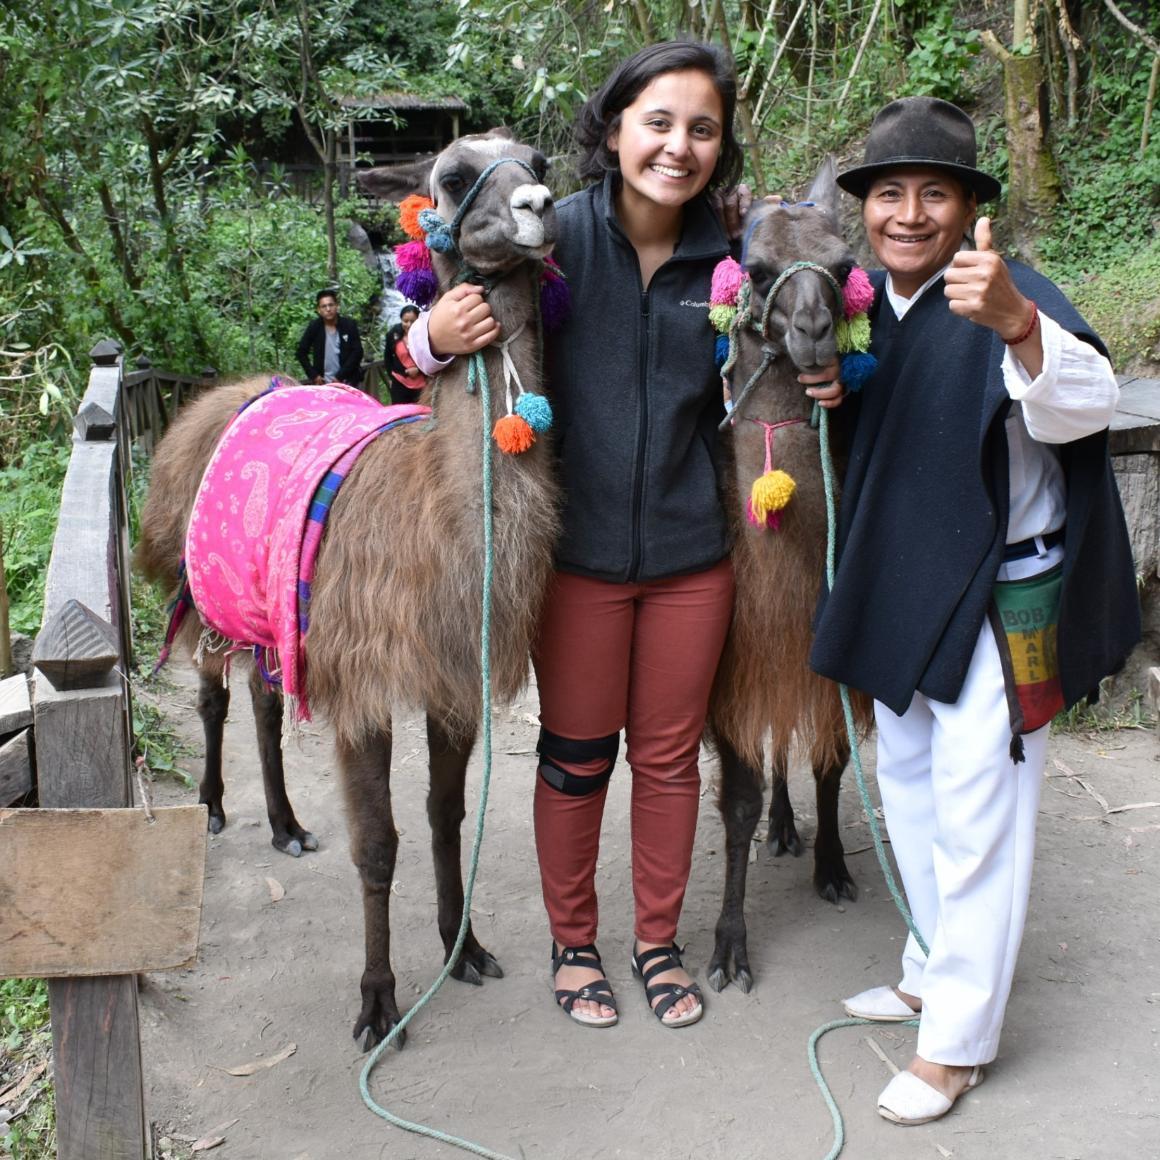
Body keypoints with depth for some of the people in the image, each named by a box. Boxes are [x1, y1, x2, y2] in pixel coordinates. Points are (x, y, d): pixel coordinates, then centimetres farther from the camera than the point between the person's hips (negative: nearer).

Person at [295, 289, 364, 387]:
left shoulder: (349, 325, -4)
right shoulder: (314, 326, 0)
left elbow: (357, 352, -7)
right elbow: (301, 352, 5)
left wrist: (340, 376, -12)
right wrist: (313, 375, -4)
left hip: (346, 381, -1)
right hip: (322, 382, 1)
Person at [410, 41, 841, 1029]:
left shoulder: (727, 260, 0)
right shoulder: (555, 234, -11)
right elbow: (432, 334, -6)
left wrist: (817, 390, -4)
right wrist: (439, 336, -29)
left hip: (692, 550, 3)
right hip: (579, 548, -3)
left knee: (670, 754, 15)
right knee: (576, 755, 12)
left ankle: (660, 941, 36)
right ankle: (573, 942, 34)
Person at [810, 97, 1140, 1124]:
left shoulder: (1006, 297, -19)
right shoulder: (865, 304, 3)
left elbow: (1085, 405, -37)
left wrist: (1014, 319, -55)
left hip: (1000, 598, -8)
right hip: (902, 586, 8)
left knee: (975, 810, -2)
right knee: (905, 779, 19)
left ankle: (957, 1043, 12)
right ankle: (933, 974, 39)